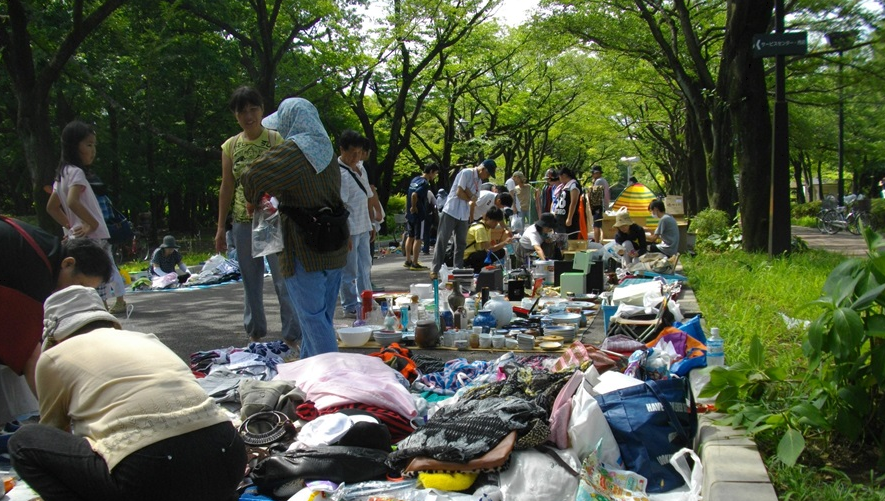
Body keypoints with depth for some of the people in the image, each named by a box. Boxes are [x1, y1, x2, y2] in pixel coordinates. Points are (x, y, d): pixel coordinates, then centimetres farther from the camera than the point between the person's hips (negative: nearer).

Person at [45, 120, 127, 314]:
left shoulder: (62, 173, 16)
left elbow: (51, 207, 21)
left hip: (76, 239, 10)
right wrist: (93, 224, -18)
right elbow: (72, 201, -29)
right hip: (93, 240, -10)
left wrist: (70, 226, 15)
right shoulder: (76, 172, -13)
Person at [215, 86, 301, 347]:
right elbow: (226, 188, 11)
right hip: (243, 222, 4)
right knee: (251, 282, 12)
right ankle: (255, 333, 24)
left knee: (284, 279, -6)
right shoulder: (230, 146, 8)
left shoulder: (276, 139, -3)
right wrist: (220, 227, 9)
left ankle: (292, 336, -1)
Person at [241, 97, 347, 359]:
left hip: (304, 251, -8)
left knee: (313, 318, -2)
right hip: (334, 250, 8)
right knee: (322, 316, 16)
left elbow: (253, 176, -21)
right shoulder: (326, 150, 11)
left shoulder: (293, 151, -14)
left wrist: (252, 199, 0)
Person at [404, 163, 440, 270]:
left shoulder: (415, 179, 11)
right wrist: (414, 207, -16)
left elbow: (409, 195, 18)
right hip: (419, 214, -9)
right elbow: (414, 195, -30)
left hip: (410, 214, 9)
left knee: (410, 237, 17)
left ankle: (408, 261, 24)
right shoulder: (425, 183, -17)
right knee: (418, 239, -3)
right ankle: (414, 264, -2)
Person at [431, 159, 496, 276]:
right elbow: (459, 192, -17)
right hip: (451, 212, -8)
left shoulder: (479, 180, 12)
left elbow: (474, 199, 3)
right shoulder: (466, 173, -12)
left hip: (464, 216, 8)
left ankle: (458, 269, 15)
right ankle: (435, 269, 1)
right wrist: (470, 199, -2)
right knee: (442, 241, -2)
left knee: (461, 243, 9)